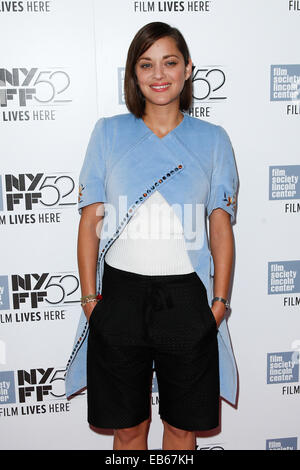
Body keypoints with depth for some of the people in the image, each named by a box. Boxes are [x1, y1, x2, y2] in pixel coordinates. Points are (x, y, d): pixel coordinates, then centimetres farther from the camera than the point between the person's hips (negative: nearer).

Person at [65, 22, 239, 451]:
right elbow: (90, 221, 3)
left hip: (187, 294, 0)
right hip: (121, 291, 0)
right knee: (128, 426, 13)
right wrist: (90, 295, -2)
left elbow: (221, 227, 3)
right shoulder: (109, 132, 5)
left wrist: (220, 300, -3)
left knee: (183, 425, 14)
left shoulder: (213, 139, 5)